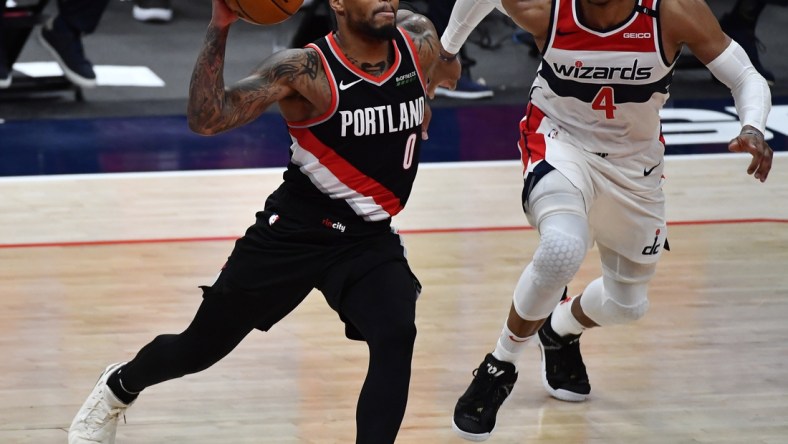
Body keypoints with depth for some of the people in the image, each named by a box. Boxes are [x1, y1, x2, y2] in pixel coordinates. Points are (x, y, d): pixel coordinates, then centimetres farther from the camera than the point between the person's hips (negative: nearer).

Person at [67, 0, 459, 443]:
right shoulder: (306, 69, -22)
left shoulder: (419, 40, -7)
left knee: (396, 339, -26)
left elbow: (447, 70, 21)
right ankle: (118, 388, 43)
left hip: (370, 238, 3)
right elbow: (206, 119, -33)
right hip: (294, 231, -3)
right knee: (202, 347, 12)